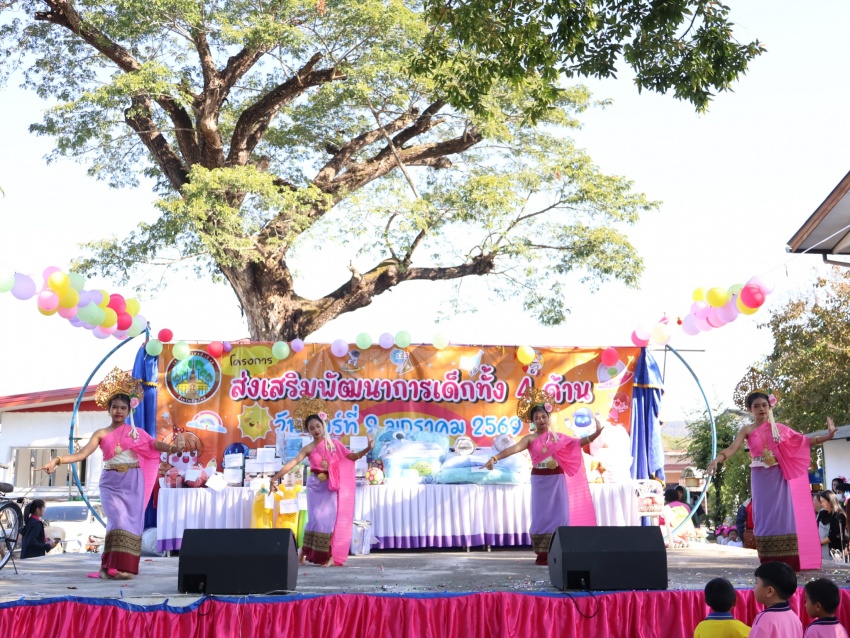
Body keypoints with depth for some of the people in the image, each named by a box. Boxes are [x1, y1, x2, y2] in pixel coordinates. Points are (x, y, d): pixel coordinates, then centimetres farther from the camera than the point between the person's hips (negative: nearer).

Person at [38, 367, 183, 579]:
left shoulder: (136, 432, 10)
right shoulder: (101, 434, 6)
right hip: (111, 482, -1)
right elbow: (82, 453, -3)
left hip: (133, 481, 1)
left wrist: (172, 448, -17)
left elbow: (154, 444, 3)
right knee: (118, 520, -14)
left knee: (132, 520, -3)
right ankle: (113, 566, -8)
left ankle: (124, 566, 3)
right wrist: (57, 461, -18)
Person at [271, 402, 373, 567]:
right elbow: (292, 463, -14)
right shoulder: (309, 448, -4)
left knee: (330, 519, -3)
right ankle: (303, 552, 4)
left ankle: (330, 555, 1)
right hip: (316, 486, -1)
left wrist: (368, 449, -13)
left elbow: (353, 456, 3)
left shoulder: (334, 444, 2)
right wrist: (275, 478, -22)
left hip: (331, 487, 1)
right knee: (316, 518, -9)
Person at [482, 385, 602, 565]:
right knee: (542, 515, -1)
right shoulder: (530, 439, -4)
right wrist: (495, 458, -32)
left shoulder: (558, 437, 8)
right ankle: (542, 554, 4)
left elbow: (578, 442, 10)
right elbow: (513, 448, -18)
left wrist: (595, 434, -5)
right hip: (540, 480, -3)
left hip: (558, 479, 3)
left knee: (560, 514, 1)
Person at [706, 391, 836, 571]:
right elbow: (732, 448, -12)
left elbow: (803, 441, 11)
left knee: (783, 516, -2)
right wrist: (716, 459, -30)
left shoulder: (779, 428, 8)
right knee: (765, 518, -2)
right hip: (761, 479, -1)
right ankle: (770, 566, 3)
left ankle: (787, 564, 3)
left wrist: (828, 435, 2)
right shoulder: (748, 430, 1)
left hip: (779, 477, 1)